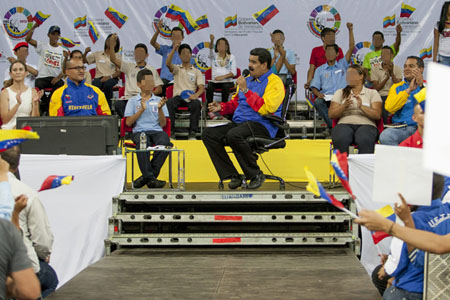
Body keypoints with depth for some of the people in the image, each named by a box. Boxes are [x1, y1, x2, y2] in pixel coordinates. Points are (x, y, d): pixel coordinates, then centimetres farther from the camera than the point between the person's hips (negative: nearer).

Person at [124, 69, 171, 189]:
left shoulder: (159, 100, 21)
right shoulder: (133, 101, 17)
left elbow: (163, 124, 13)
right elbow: (128, 122, 6)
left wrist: (160, 109, -3)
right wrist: (142, 109, -2)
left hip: (157, 131, 2)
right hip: (139, 131, -2)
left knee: (164, 142, -35)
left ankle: (146, 176, -28)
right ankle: (150, 178, -39)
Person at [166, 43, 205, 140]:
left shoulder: (196, 71, 18)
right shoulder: (177, 69, 19)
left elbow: (201, 87, 5)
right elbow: (168, 63, -5)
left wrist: (196, 95, -18)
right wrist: (173, 49, -12)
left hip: (191, 97, 0)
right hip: (178, 96, 0)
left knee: (197, 104, -37)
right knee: (169, 103, -35)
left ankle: (192, 133, -32)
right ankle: (171, 131, -29)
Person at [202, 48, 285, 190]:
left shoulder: (274, 82, -4)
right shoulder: (248, 79, 22)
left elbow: (265, 108, -19)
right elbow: (235, 102, 30)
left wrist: (246, 90, -19)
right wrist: (221, 107, 10)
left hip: (262, 126, -8)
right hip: (239, 123, 8)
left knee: (233, 135, -36)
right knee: (208, 133, -11)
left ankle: (256, 175, -18)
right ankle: (233, 176, -10)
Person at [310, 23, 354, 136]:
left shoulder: (342, 65, 19)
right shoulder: (320, 70, 22)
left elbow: (351, 48, 9)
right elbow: (314, 87, 14)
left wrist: (350, 30, 3)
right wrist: (318, 93, -10)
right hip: (326, 97, 1)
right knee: (317, 102, -35)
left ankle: (331, 127, -23)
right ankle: (333, 126, -30)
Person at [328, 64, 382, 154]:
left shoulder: (372, 93, 17)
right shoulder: (340, 93, 22)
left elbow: (377, 115, 3)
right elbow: (331, 115, 10)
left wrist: (361, 107, -13)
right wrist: (344, 106, -8)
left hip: (365, 124, -1)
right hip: (344, 124, 1)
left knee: (365, 140, -38)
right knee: (340, 140, -36)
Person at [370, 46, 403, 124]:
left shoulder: (398, 69, 13)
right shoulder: (375, 69, 12)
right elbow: (375, 88, 2)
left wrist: (392, 73, -12)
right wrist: (386, 78, -11)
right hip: (381, 96, 0)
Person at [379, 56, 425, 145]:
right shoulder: (397, 87, 20)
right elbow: (389, 108, 0)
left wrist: (421, 86, -11)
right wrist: (409, 90, -5)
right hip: (401, 127, 1)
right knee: (385, 136, -32)